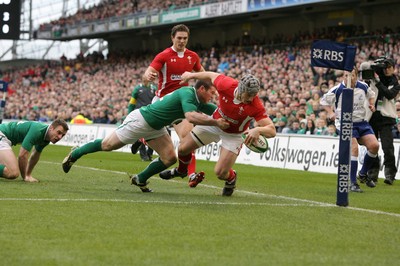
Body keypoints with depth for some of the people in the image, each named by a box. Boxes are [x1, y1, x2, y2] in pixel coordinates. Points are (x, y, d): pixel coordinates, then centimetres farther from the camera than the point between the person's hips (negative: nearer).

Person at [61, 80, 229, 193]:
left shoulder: (199, 102, 0)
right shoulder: (187, 94, -28)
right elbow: (191, 117, -45)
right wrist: (216, 122, -42)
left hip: (155, 128, 9)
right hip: (141, 120, -9)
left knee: (170, 158, -3)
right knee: (107, 145, 5)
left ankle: (140, 179, 15)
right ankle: (75, 154, 27)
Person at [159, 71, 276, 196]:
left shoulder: (256, 106, -36)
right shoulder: (226, 84, -31)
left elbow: (272, 131, -38)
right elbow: (212, 75, -8)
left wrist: (258, 130, -59)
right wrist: (191, 75, 6)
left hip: (234, 135, -3)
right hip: (214, 122, 3)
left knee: (220, 173, -13)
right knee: (183, 148, 8)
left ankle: (231, 177, 26)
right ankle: (181, 170, 44)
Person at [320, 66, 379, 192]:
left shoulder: (363, 86, 0)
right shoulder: (337, 90, -12)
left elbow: (371, 94, 24)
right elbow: (324, 100, 4)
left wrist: (371, 105, 6)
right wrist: (330, 113, -8)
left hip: (361, 122, 5)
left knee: (374, 145, -10)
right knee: (354, 148, -22)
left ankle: (363, 174, 14)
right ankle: (352, 183, -14)